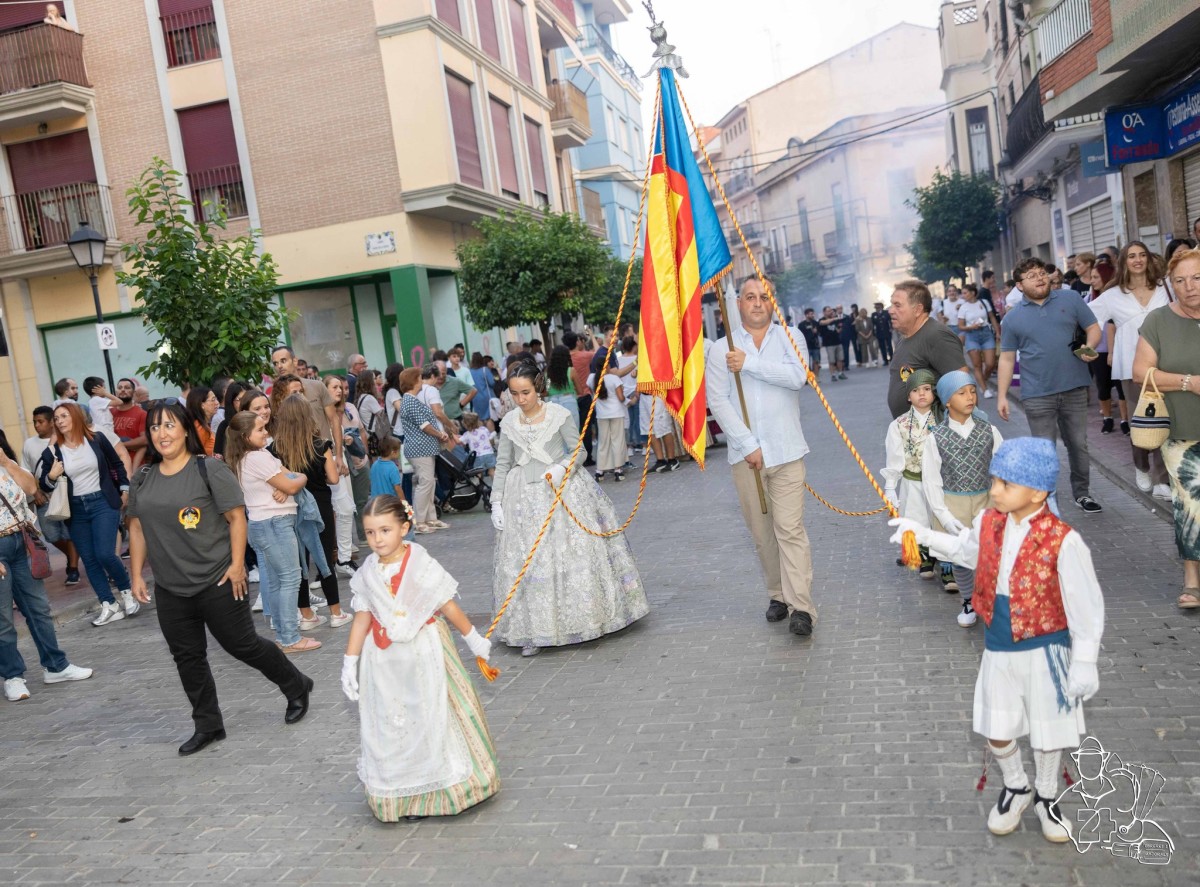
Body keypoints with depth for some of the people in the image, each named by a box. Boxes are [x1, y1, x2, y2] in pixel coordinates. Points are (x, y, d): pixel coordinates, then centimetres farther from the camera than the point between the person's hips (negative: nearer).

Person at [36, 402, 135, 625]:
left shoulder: (97, 440, -3)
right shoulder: (51, 452, 1)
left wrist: (124, 490, 9)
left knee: (105, 554, -14)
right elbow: (44, 485, 5)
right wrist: (51, 476, -15)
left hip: (103, 503, -3)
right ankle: (109, 606, 11)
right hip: (75, 509, 3)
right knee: (89, 560, 3)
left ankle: (127, 592, 11)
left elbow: (117, 464, 10)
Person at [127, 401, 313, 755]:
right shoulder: (143, 478, 8)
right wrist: (136, 574, 9)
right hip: (170, 590, 6)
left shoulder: (209, 469, -10)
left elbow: (236, 518, -11)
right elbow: (137, 528, 13)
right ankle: (208, 726, 25)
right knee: (187, 657, 11)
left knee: (242, 645, 3)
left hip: (216, 582, -6)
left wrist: (237, 565, -16)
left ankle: (296, 688, 25)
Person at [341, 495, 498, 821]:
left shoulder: (421, 565, -14)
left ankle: (442, 788, 22)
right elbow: (362, 618, 3)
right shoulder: (368, 573, -2)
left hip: (424, 654, -3)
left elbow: (448, 606, -6)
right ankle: (404, 794, 21)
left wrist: (474, 639, 3)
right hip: (384, 663, 4)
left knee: (432, 718, 5)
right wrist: (349, 662, 3)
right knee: (389, 726, 8)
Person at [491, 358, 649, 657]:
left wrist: (561, 468, -20)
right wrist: (496, 502, 3)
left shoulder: (559, 415, -6)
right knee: (528, 561, 2)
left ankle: (585, 618, 19)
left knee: (574, 554, 2)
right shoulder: (509, 422, 3)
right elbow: (503, 464, 7)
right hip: (525, 497, 3)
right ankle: (536, 631, 9)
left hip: (563, 489, -2)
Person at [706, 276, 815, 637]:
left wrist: (749, 363, -16)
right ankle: (778, 595, 22)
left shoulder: (789, 338, 7)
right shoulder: (721, 348, 5)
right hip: (745, 453, 1)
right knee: (761, 532, 7)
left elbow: (796, 376, -12)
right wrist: (747, 445, -10)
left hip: (786, 451, -1)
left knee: (790, 528, -8)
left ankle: (801, 608, -8)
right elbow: (717, 400, -3)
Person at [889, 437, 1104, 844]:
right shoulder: (988, 522, -7)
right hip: (999, 647, 4)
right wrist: (925, 535, 5)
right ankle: (1015, 788, 42)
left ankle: (1046, 797, 42)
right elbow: (965, 551, 17)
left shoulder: (1062, 541, -24)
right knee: (997, 731, 13)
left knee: (1048, 730, 15)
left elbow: (1085, 607, -16)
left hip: (1045, 650, -4)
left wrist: (1084, 664, -12)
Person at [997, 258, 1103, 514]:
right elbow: (1007, 359, 5)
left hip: (1075, 389, 2)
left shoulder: (1070, 299, 4)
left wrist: (1089, 347, -14)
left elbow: (1093, 328, 8)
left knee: (1079, 444, 12)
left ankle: (1081, 492, 28)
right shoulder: (1012, 318, 2)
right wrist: (1001, 395, -1)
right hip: (1038, 396, -1)